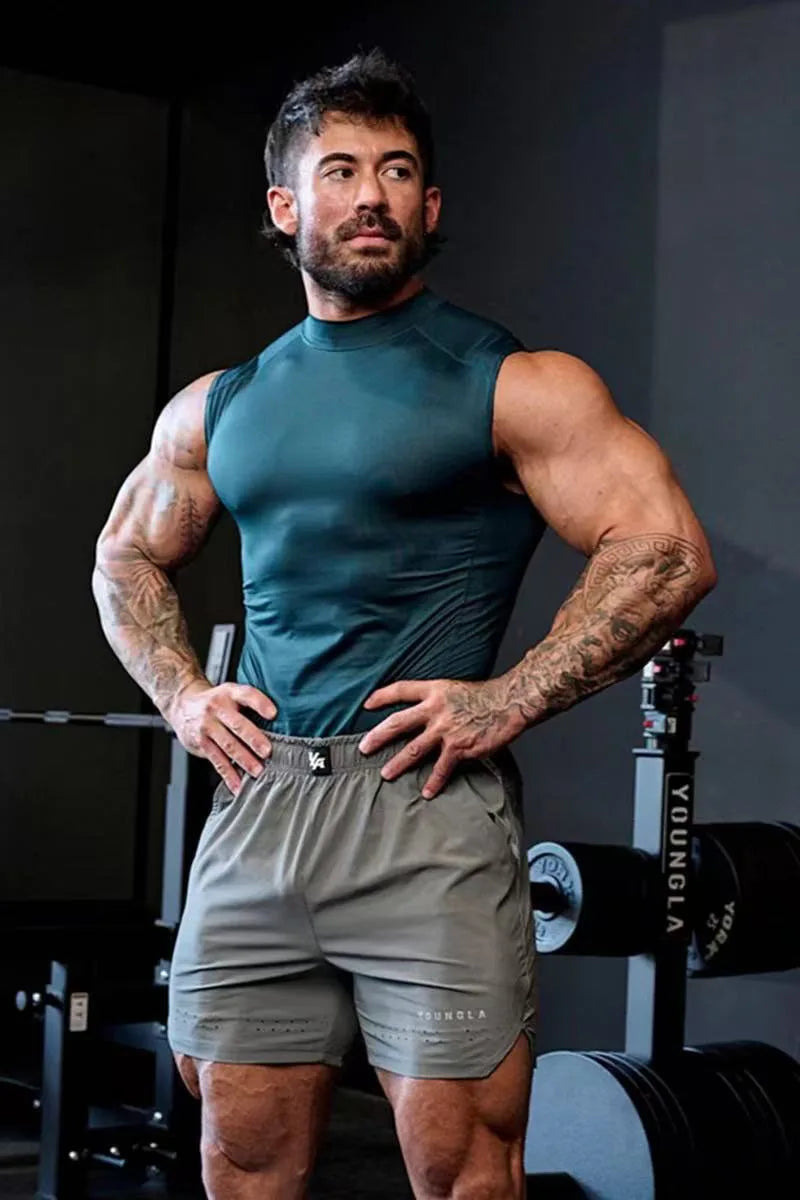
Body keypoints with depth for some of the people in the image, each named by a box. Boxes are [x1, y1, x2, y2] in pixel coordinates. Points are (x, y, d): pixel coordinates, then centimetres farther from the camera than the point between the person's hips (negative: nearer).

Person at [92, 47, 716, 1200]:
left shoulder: (515, 385, -2)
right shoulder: (217, 408, 14)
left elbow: (666, 551, -8)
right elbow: (127, 557, 28)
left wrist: (507, 702, -13)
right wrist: (182, 693, 11)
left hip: (428, 811, -5)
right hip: (254, 807, 5)